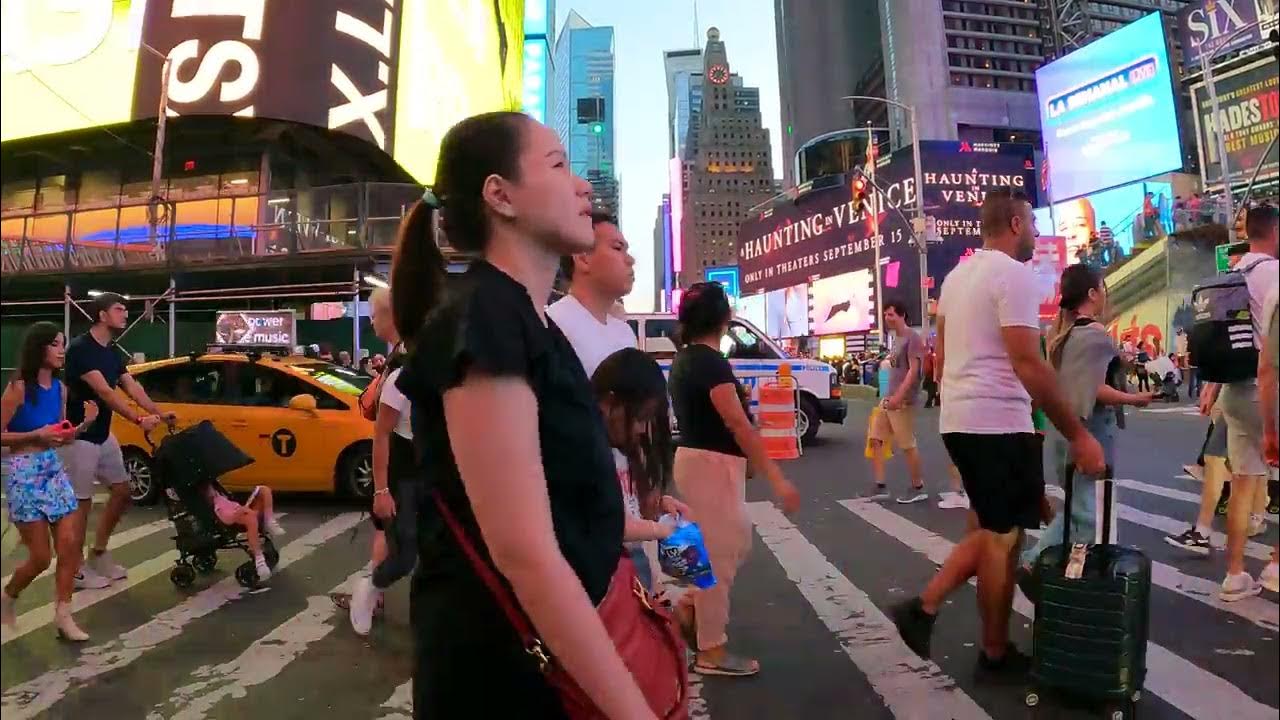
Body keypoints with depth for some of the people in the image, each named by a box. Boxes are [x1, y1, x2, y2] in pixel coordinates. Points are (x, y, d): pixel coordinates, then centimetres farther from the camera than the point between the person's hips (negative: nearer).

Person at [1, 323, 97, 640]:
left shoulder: (60, 388, 7)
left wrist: (85, 423, -4)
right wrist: (36, 435, -22)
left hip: (54, 469, 6)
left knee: (69, 546, 1)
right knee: (40, 557, 1)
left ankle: (63, 616, 9)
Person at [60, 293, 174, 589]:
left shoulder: (113, 352, 9)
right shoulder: (80, 348, -19)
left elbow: (132, 387, 2)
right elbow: (104, 392, -27)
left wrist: (159, 414, -9)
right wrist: (138, 420, -33)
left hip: (104, 435, 8)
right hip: (80, 437, -8)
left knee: (122, 491, 10)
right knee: (81, 502, -1)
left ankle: (98, 554, 24)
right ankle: (76, 569, 11)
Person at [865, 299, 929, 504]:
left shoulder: (912, 337, -10)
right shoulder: (896, 339, 16)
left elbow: (913, 370, -18)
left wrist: (899, 396, -26)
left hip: (903, 401, -9)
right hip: (888, 399, 9)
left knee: (908, 445, -1)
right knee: (875, 440, 6)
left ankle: (918, 488, 13)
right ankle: (881, 487, 10)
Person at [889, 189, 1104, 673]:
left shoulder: (957, 276, 15)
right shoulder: (1014, 274, -13)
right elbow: (1028, 365, -20)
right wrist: (1077, 434, -15)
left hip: (958, 420, 9)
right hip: (999, 424, -9)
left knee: (989, 530, 19)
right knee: (1003, 537, 5)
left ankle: (924, 608, 14)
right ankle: (996, 652, 20)